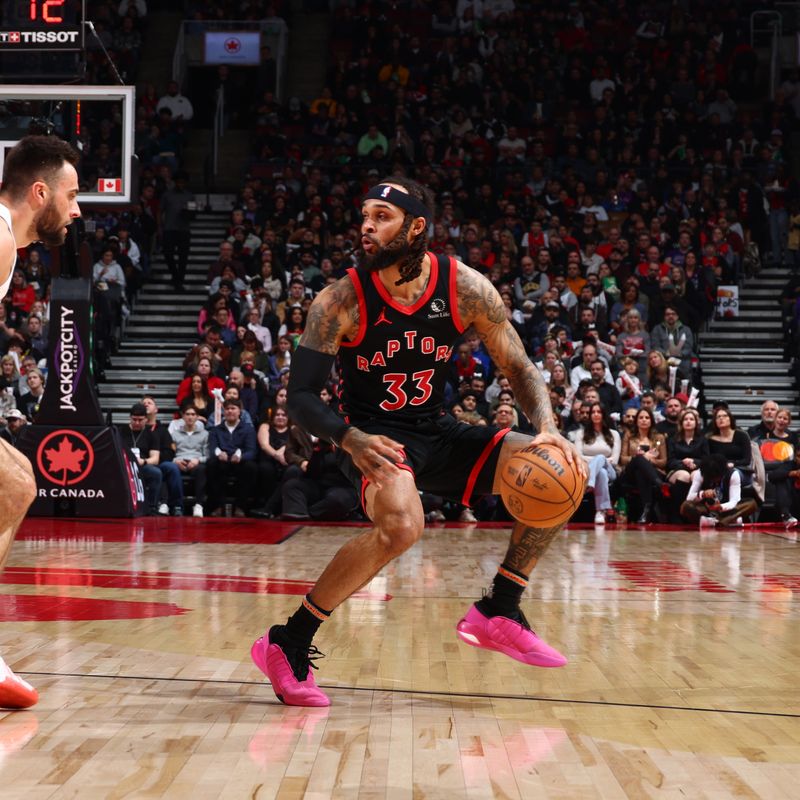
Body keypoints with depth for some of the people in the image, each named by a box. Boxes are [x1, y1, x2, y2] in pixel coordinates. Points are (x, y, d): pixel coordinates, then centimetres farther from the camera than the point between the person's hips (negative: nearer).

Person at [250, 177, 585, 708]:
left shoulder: (466, 289, -9)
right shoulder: (341, 301, -18)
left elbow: (520, 369, -2)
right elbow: (302, 397, -16)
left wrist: (548, 429, -21)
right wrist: (350, 439, -35)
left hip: (437, 430, 5)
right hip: (374, 435, -5)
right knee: (402, 525, -35)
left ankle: (498, 613, 5)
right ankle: (288, 644, -20)